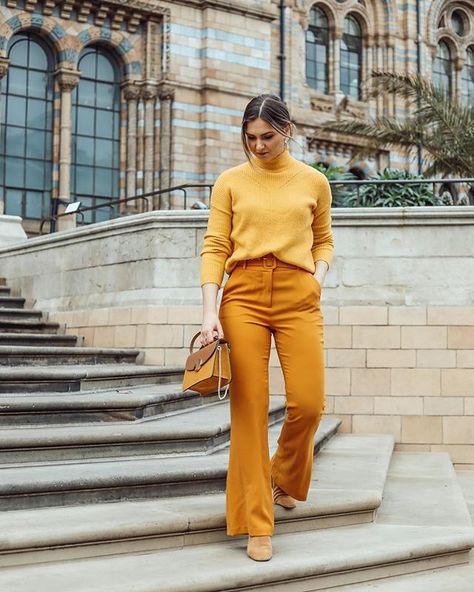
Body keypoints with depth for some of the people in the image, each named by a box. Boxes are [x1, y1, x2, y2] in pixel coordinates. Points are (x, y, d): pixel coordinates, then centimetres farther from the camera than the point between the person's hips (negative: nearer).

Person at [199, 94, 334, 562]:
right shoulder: (230, 181, 8)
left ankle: (285, 477, 27)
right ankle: (257, 525, 6)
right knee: (249, 407, -3)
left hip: (298, 298, 1)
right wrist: (210, 311, -8)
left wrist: (319, 277, 2)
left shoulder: (313, 181, 12)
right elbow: (215, 246, 2)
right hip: (243, 295, -1)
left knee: (308, 403, -7)